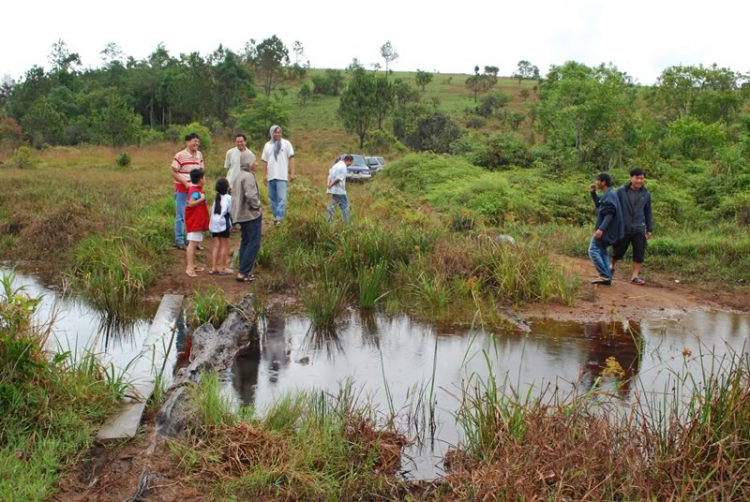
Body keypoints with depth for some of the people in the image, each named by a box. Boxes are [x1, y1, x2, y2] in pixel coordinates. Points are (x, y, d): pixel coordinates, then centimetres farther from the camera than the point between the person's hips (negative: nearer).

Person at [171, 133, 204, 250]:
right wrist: (186, 183, -19)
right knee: (181, 216, 1)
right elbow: (174, 172, -13)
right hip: (182, 190, -6)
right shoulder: (180, 155, -13)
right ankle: (179, 241, 10)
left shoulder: (199, 155, 7)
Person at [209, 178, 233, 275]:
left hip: (214, 224, 6)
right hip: (223, 224, -6)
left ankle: (214, 268, 9)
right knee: (225, 246, 3)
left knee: (216, 245, 9)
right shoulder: (228, 198, -5)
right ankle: (223, 268, 4)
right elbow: (231, 211, -8)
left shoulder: (217, 197, 15)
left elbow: (213, 211, 13)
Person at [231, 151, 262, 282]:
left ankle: (243, 271, 18)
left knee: (245, 242, 15)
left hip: (242, 215, 10)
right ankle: (243, 272, -6)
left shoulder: (238, 177, 12)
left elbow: (234, 194, 18)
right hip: (251, 215, -10)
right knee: (253, 243, -5)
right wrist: (257, 206, -10)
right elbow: (251, 195, -27)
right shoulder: (248, 176, -18)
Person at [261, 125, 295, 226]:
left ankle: (279, 218, -17)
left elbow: (291, 158, -1)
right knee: (273, 198, 9)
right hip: (271, 176, 4)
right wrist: (264, 175, 8)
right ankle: (276, 216, 17)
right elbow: (265, 161, 13)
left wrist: (292, 173, -7)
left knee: (281, 198, -13)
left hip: (282, 176, -4)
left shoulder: (286, 143, 2)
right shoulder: (267, 145, 12)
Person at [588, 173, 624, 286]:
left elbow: (609, 214, -25)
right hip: (606, 229, 10)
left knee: (593, 251, -7)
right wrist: (593, 193, 20)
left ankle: (604, 276, -7)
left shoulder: (609, 195, -17)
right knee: (602, 251, 15)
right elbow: (599, 206, 31)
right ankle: (607, 277, 14)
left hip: (604, 230, -10)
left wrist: (601, 229, -33)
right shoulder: (607, 194, 14)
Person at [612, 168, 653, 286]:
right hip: (623, 228, -2)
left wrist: (649, 229, 12)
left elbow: (648, 213, 12)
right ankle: (612, 267, 37)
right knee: (618, 252, 10)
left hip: (639, 229, 2)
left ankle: (635, 276, 4)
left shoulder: (646, 194, 4)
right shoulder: (621, 191, -5)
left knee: (639, 254, -3)